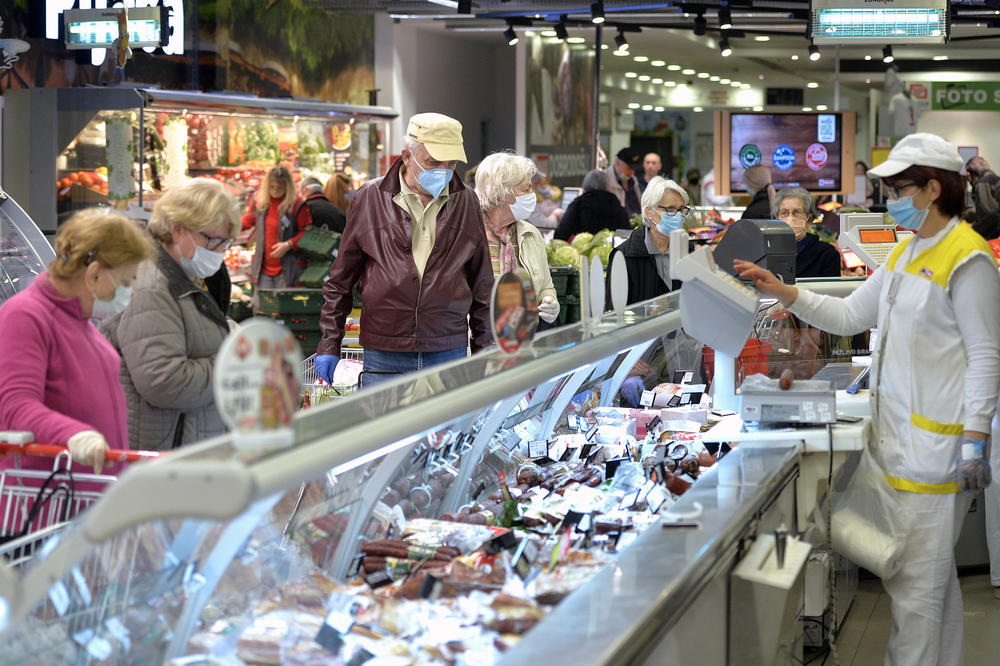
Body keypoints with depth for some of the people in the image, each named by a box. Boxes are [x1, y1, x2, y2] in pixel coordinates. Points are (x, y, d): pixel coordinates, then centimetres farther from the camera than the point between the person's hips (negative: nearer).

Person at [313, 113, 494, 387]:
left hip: (449, 353, 1)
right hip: (384, 357, -1)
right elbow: (341, 280, 10)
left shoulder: (466, 202, 8)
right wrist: (329, 344, 7)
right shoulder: (369, 199, 3)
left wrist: (484, 353, 13)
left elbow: (481, 284, 15)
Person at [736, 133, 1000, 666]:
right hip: (900, 434, 9)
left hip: (934, 441, -9)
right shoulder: (907, 253, 16)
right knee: (932, 572, 17)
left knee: (916, 580, -6)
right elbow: (849, 316, 18)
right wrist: (783, 292, 6)